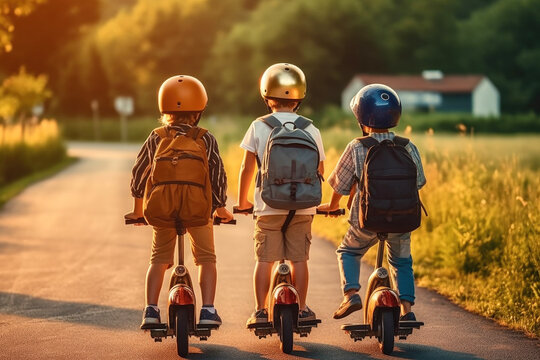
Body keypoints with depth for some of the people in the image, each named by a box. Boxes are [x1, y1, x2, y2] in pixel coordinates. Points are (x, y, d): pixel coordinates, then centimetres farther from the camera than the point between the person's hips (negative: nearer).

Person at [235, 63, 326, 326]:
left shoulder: (258, 127, -3)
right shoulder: (311, 130, 1)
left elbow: (247, 169, 1)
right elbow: (320, 171, 8)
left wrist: (242, 201, 14)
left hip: (268, 206, -1)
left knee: (265, 259, 5)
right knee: (299, 259, 9)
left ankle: (260, 311, 7)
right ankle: (301, 309, 13)